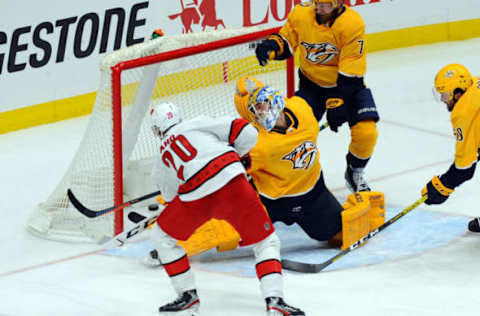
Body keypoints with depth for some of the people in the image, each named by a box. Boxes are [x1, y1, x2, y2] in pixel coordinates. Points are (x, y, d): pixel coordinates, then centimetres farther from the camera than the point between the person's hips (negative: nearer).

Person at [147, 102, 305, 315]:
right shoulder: (197, 124, 21)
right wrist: (236, 155, 32)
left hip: (195, 198, 0)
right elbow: (246, 133, 13)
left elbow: (171, 197, 33)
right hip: (231, 179, 0)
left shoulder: (161, 162, 27)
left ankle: (188, 296, 26)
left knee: (162, 237, 26)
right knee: (265, 241, 16)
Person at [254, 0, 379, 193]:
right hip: (312, 82, 3)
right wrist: (271, 46, -19)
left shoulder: (353, 24, -23)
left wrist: (337, 104, -24)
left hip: (347, 83, -2)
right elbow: (286, 41, 5)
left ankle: (354, 173, 15)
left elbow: (350, 74, -23)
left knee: (366, 132, -16)